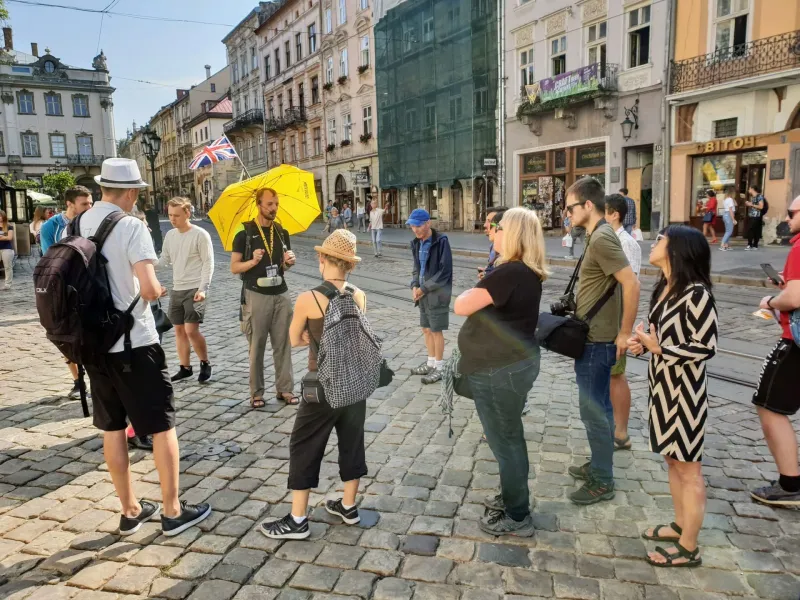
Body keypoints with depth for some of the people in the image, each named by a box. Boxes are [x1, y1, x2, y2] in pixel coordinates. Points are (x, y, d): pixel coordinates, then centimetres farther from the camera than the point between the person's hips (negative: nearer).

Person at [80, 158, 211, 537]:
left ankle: (129, 511, 26)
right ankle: (172, 512, 15)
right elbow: (148, 289, -26)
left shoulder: (80, 224, 5)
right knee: (162, 427, 5)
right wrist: (159, 290, -4)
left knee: (112, 428, 14)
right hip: (134, 343, -7)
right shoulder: (131, 226, -16)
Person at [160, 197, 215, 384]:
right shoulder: (170, 235, 9)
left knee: (191, 330, -12)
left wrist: (203, 289, -18)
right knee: (179, 329, 10)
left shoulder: (200, 235, -10)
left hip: (194, 289, -7)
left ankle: (205, 364, 8)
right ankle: (185, 367, 22)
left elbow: (208, 263, -11)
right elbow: (165, 259, 11)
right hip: (176, 290, 7)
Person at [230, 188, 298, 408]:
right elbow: (234, 267, -5)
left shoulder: (282, 232, 8)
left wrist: (288, 262, -6)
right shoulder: (245, 232, -6)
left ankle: (285, 389, 16)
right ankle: (256, 393, 15)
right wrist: (253, 261, -23)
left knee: (283, 344, 6)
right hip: (256, 296, -4)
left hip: (281, 294, 4)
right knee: (256, 347, 5)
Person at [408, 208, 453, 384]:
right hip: (423, 294, 7)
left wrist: (424, 288, -15)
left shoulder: (441, 241, -16)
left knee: (436, 331, 3)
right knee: (426, 329, 16)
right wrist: (414, 286, -3)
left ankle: (439, 368, 17)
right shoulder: (416, 243, 6)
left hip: (437, 294, -7)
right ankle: (431, 363, 32)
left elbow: (444, 272, -18)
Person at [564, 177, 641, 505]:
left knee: (594, 410, 0)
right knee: (596, 407, 19)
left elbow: (632, 284, -26)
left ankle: (603, 482, 14)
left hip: (596, 341, -10)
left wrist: (625, 333, -21)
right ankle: (598, 466, 34)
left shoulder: (602, 238, -20)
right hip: (591, 337, 10)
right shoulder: (598, 236, 11)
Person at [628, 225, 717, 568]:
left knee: (688, 468, 4)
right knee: (672, 460, 19)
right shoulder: (664, 288, 6)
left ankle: (689, 548, 17)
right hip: (662, 386, 9)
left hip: (684, 389, -9)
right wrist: (643, 344, -3)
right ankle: (680, 525, 35)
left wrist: (657, 349, -20)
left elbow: (706, 347, -20)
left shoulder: (696, 293, -21)